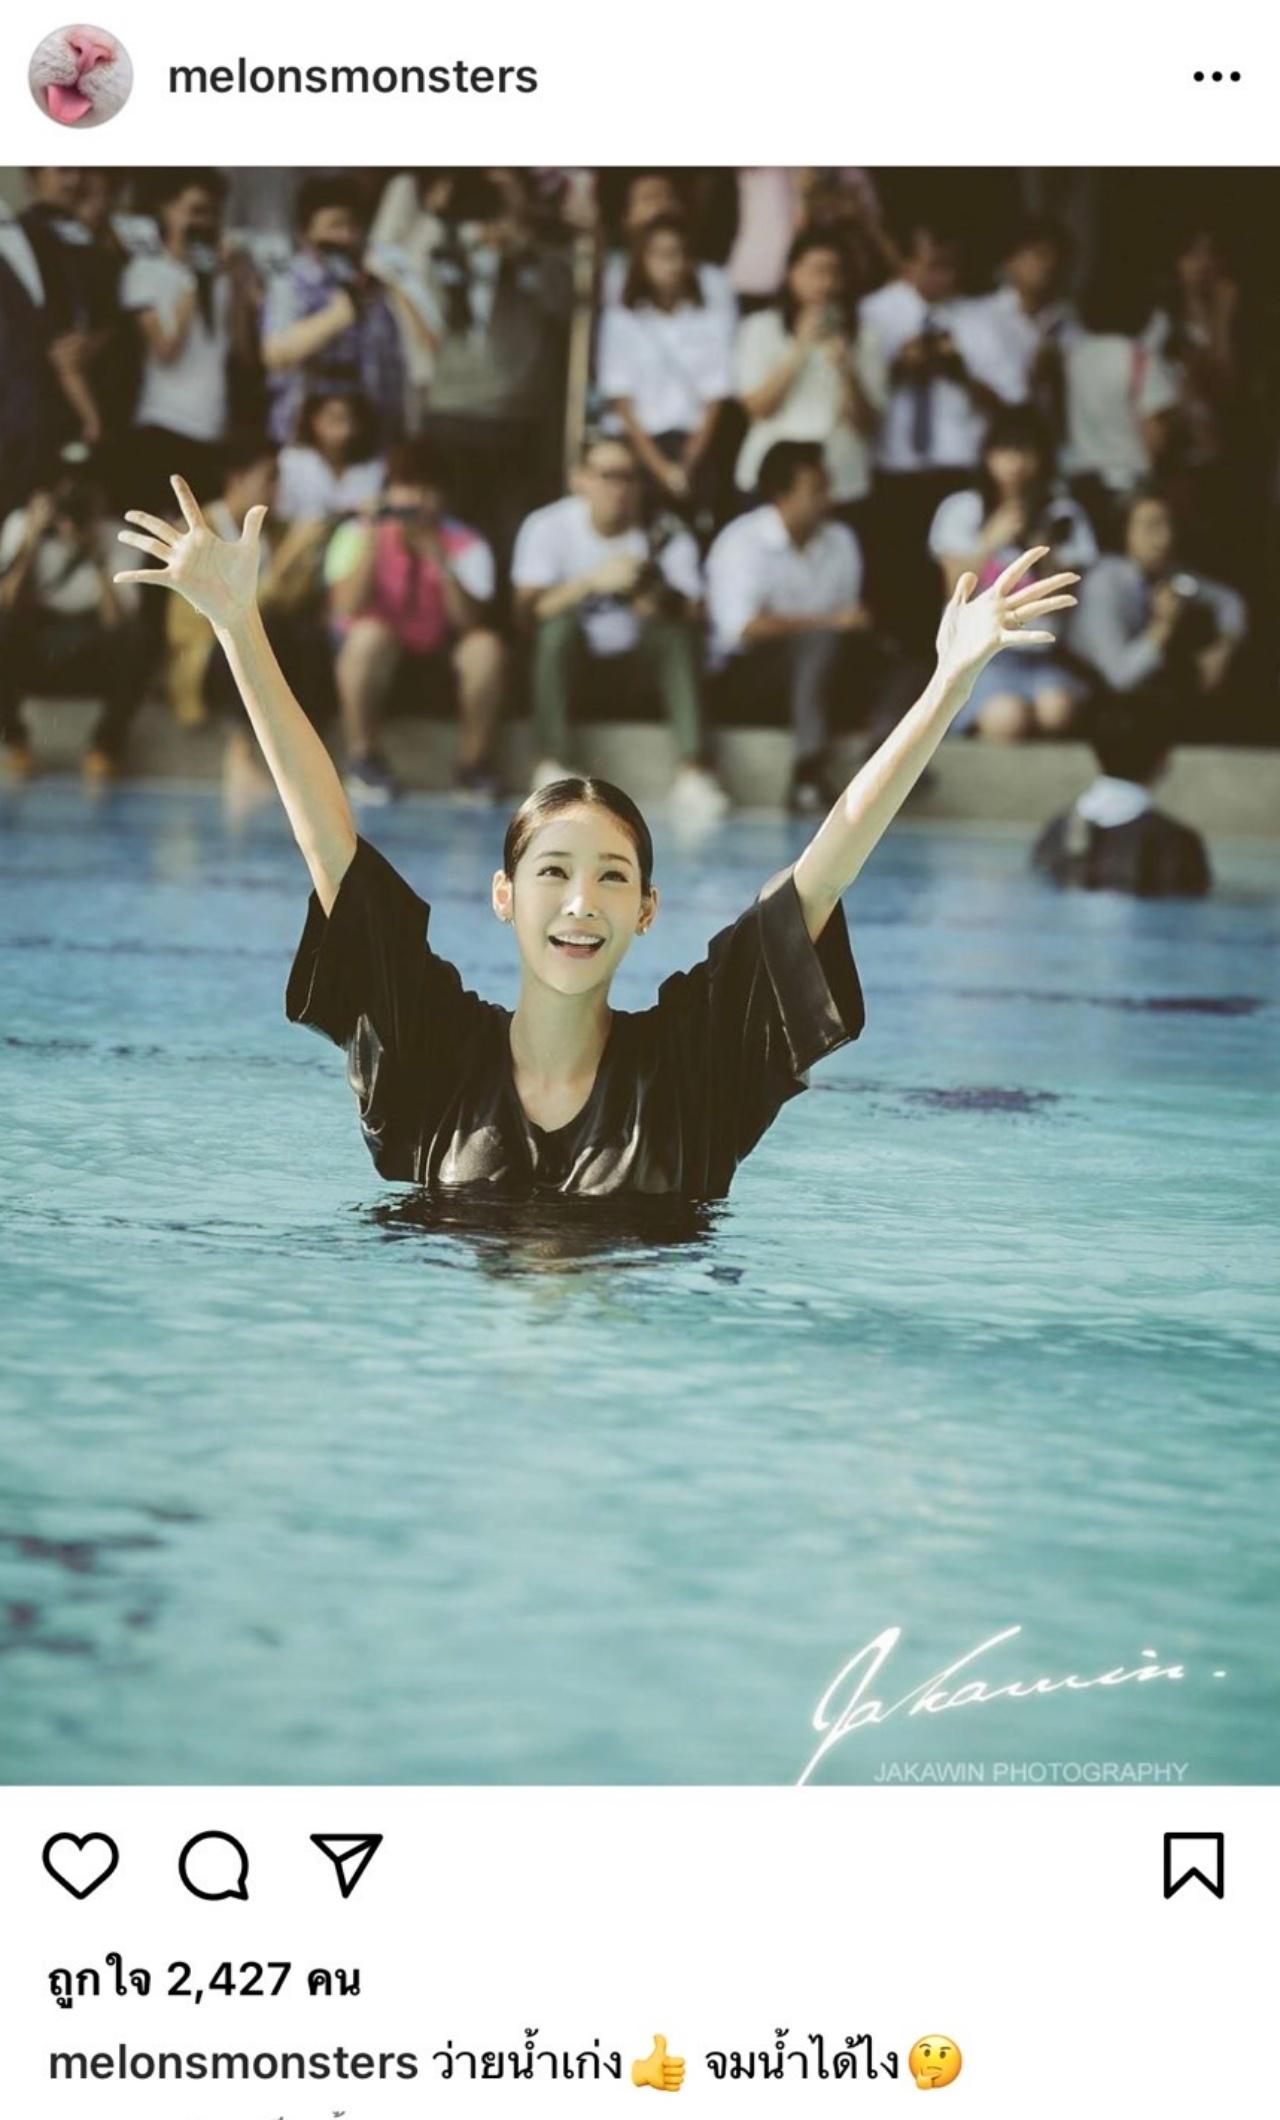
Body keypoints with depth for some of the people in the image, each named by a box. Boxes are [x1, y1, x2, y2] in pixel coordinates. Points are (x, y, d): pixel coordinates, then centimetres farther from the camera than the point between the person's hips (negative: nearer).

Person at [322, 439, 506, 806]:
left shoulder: (466, 544, -10)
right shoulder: (357, 534, -11)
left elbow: (469, 623, -23)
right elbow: (346, 609, -26)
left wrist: (437, 557, -32)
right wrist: (374, 542, -32)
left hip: (438, 662, 1)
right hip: (375, 660, -1)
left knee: (486, 645, -30)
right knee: (370, 633, -36)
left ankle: (474, 762, -11)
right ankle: (362, 759, -19)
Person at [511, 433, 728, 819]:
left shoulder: (663, 533, -8)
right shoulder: (547, 527, -11)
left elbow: (687, 615, -15)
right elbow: (527, 610, -22)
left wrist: (644, 593, -35)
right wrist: (592, 582, -35)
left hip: (636, 660, 1)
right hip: (568, 659, -1)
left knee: (677, 636, -27)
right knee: (560, 625, -32)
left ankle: (691, 773, -35)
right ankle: (550, 768, -32)